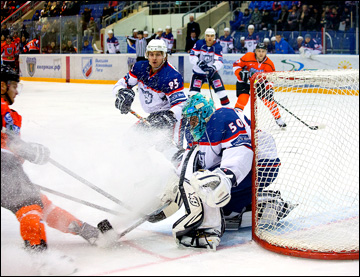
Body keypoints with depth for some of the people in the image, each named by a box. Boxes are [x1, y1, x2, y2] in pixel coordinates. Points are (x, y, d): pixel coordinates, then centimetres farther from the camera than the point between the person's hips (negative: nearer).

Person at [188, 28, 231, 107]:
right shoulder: (199, 44, -13)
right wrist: (199, 62, -31)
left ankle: (227, 106, 4)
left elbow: (219, 61, -20)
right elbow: (192, 56, -13)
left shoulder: (218, 47, -11)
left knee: (220, 88, -6)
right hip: (198, 71, -1)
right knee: (194, 90, -11)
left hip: (212, 71, 1)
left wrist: (213, 67, -40)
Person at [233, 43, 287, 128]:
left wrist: (269, 89, -15)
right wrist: (241, 73, -31)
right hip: (244, 82, -3)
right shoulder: (247, 57, -23)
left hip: (259, 83, 3)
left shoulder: (269, 64, -13)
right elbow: (236, 65, -14)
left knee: (268, 99, -1)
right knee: (242, 99, -24)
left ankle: (278, 119, 17)